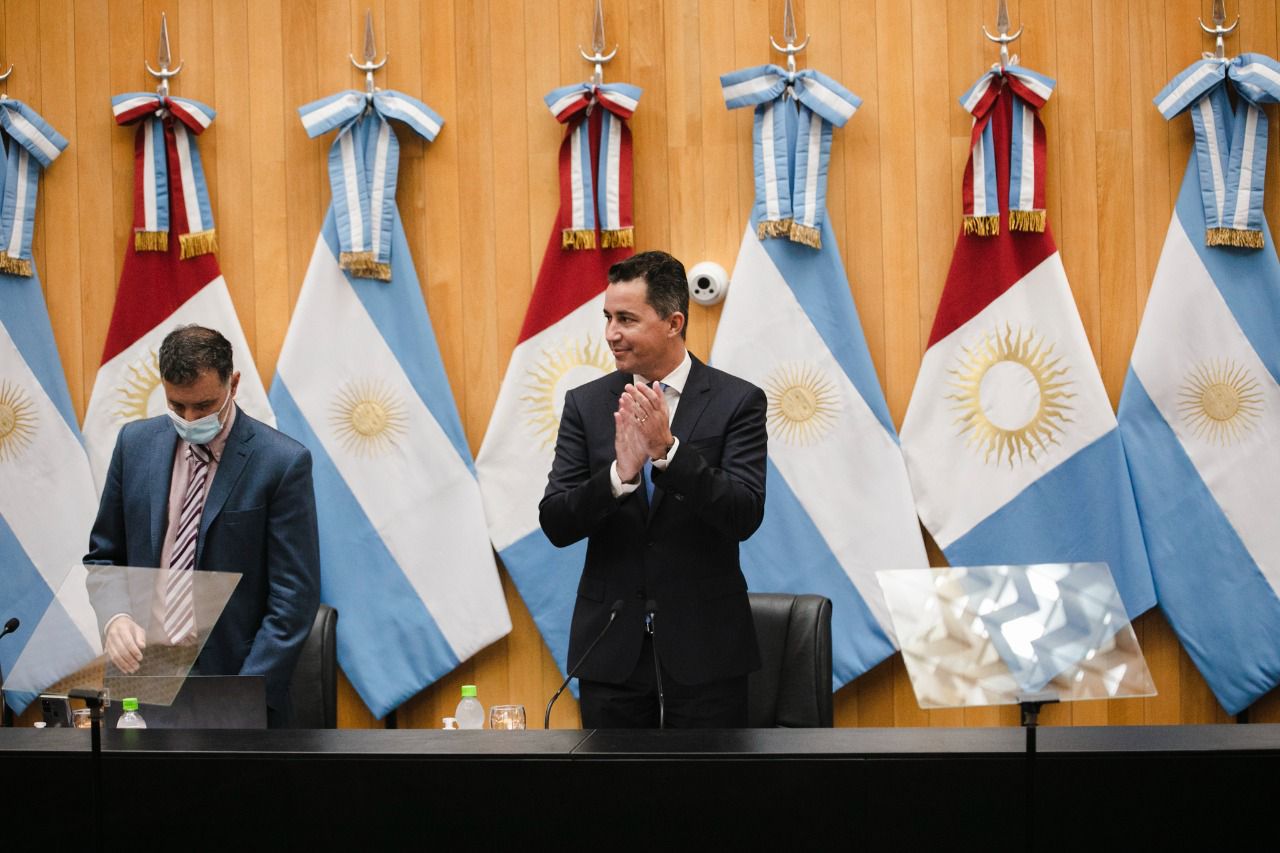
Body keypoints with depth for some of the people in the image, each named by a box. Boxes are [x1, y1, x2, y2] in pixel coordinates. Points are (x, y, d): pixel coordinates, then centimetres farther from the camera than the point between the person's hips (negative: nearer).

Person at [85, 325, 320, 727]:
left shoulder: (283, 462, -7)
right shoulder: (136, 443, 6)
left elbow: (294, 596, -7)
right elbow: (103, 555, 15)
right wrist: (114, 616, -6)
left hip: (231, 679, -3)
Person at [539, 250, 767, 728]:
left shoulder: (737, 401, -4)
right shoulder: (586, 405, 4)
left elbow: (744, 517, -14)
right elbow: (556, 525, -4)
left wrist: (668, 449, -26)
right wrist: (619, 474, -22)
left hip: (705, 648, -2)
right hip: (611, 647, 2)